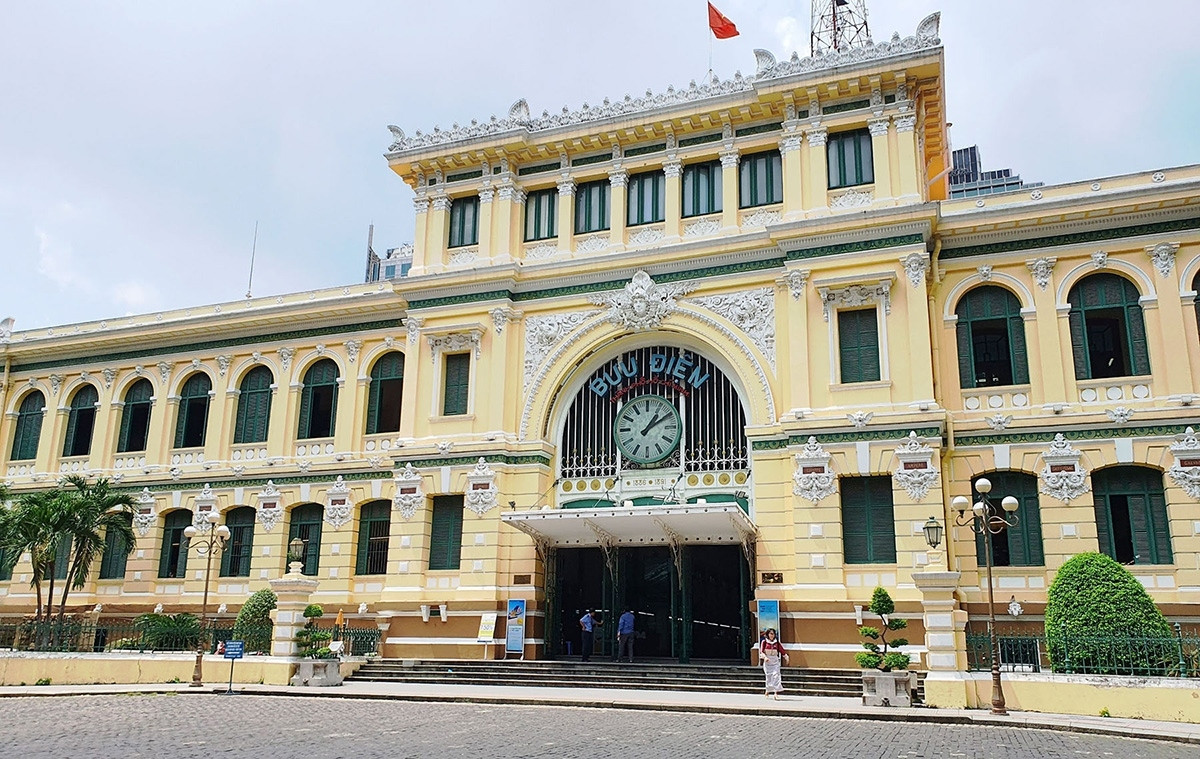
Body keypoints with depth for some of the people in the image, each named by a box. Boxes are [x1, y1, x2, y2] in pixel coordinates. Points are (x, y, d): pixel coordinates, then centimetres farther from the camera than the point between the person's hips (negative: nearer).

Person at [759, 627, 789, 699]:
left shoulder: (777, 643, 7)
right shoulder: (764, 642, 1)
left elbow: (782, 650, 5)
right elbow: (761, 651, -7)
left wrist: (786, 656, -10)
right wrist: (765, 657, -23)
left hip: (775, 662, 1)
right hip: (767, 662, -1)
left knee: (776, 675, -14)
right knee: (769, 677, 1)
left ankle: (776, 693, -17)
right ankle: (767, 691, 24)